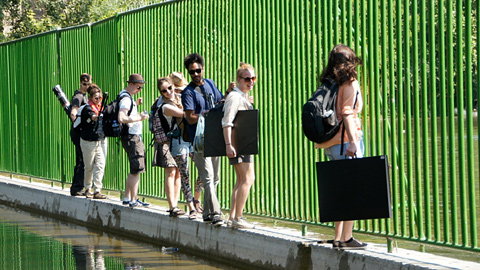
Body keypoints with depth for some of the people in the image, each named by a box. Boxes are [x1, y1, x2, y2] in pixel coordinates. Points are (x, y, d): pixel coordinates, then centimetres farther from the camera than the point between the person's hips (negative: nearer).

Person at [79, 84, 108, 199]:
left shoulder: (102, 107, 9)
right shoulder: (87, 108, -11)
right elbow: (93, 116, -31)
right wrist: (96, 117, -51)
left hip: (101, 141, 5)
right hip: (89, 141, -5)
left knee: (100, 165, -7)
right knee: (89, 167, 5)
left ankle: (97, 191, -8)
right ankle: (88, 188, 24)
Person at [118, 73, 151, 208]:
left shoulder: (128, 97, 16)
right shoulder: (126, 99, -15)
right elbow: (121, 118, -27)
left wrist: (136, 104, 17)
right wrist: (139, 118, -22)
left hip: (135, 137, 11)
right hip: (131, 137, -11)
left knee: (134, 170, 14)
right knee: (136, 169, -11)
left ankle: (127, 198, 19)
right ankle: (133, 200, -10)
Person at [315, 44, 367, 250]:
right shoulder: (350, 83, -6)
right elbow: (347, 113, -16)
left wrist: (322, 141, 13)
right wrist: (352, 140, -21)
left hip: (331, 144, 7)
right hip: (345, 140, -7)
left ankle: (338, 237, 13)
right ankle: (347, 238, -6)